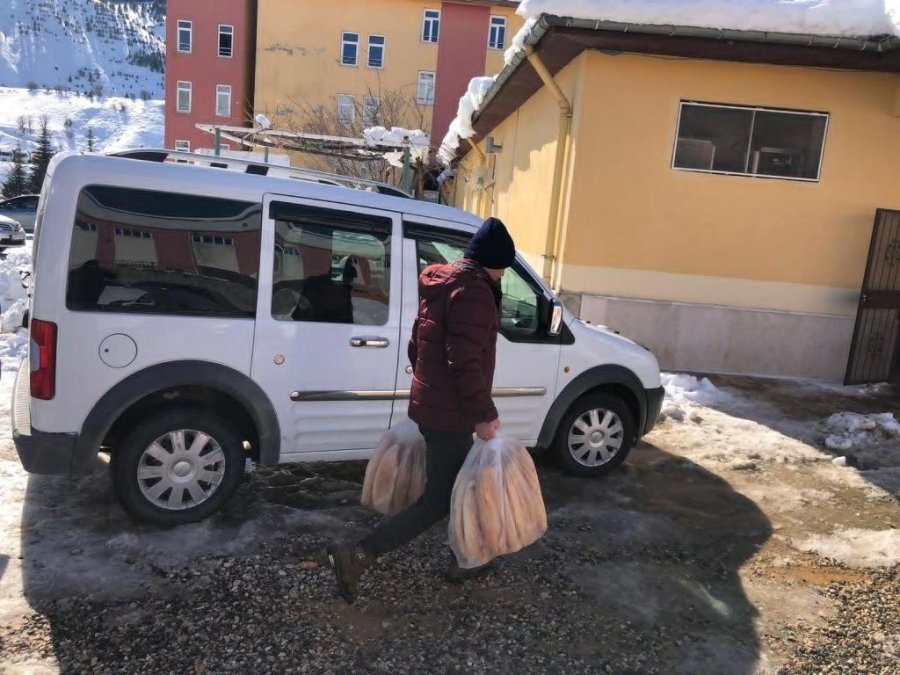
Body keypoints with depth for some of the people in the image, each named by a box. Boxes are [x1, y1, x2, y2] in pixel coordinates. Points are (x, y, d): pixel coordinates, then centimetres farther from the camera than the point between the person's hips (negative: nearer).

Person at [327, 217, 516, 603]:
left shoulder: (442, 283, 13)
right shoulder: (473, 290, -18)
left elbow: (416, 346, 18)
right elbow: (465, 363, -25)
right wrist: (485, 415, -19)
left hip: (430, 406, 10)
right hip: (450, 414, -10)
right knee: (439, 501, -1)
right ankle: (357, 556, -3)